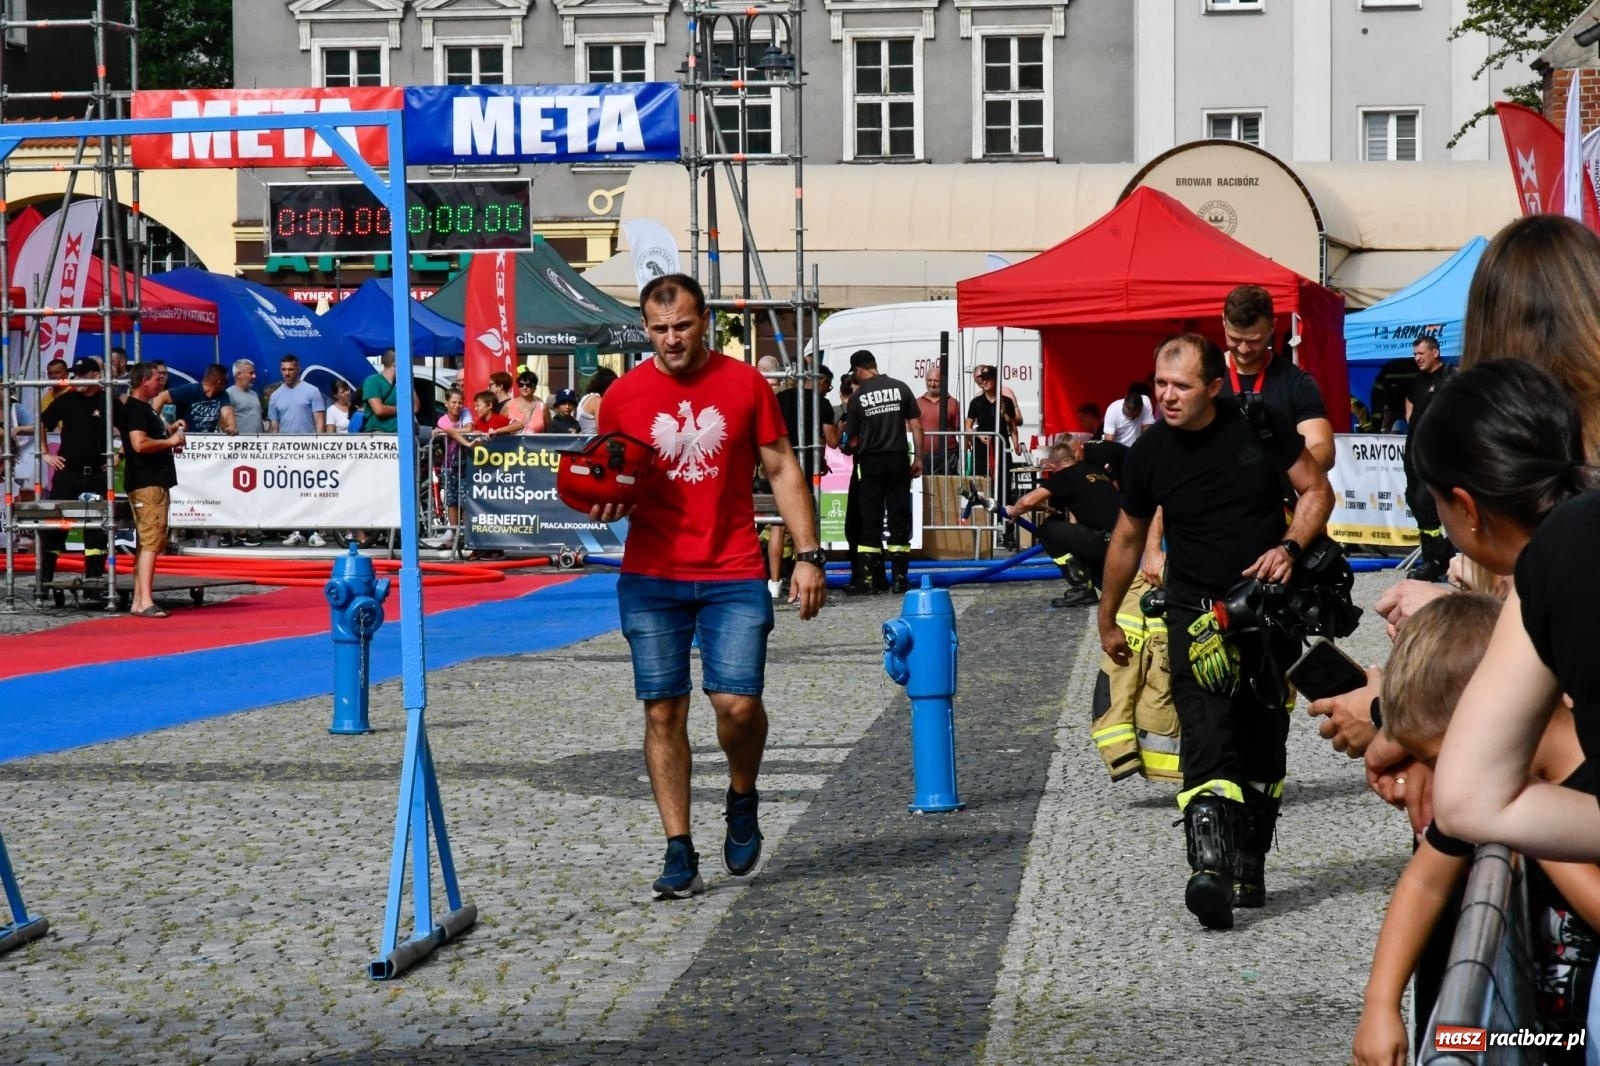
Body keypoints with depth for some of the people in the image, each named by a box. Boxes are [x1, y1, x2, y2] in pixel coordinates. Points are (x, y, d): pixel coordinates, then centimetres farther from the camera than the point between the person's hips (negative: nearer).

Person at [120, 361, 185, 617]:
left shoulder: (144, 408, 19)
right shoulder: (135, 409, -13)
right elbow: (139, 443, -26)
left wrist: (169, 431, 16)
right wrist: (170, 441, -14)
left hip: (155, 483, 11)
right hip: (147, 484, -11)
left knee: (147, 543, 11)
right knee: (151, 542, -14)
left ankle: (139, 601, 14)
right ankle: (145, 602, -18)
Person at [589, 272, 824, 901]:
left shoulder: (744, 384, 2)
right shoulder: (623, 396, 3)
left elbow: (782, 470, 6)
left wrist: (808, 554, 0)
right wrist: (603, 503, -9)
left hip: (733, 576, -1)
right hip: (650, 578, 1)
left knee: (738, 703, -12)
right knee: (662, 712, 0)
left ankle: (742, 799, 20)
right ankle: (679, 853, 9)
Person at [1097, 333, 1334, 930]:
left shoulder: (1259, 425, -6)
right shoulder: (1149, 453, -3)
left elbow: (1316, 490, 4)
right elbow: (1128, 538, 11)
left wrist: (1289, 547, -15)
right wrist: (1107, 622, 19)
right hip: (1196, 612, -1)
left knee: (1264, 743, 6)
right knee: (1206, 735, -19)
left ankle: (1251, 867, 19)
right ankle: (1209, 868, -33)